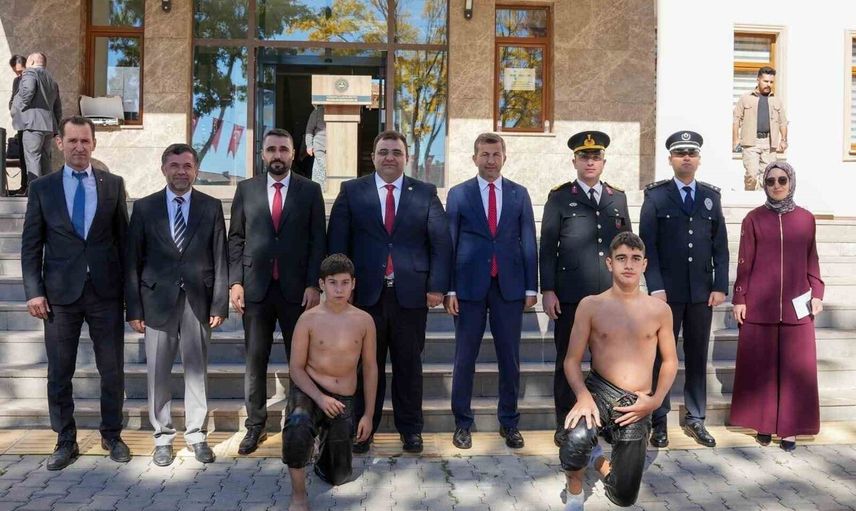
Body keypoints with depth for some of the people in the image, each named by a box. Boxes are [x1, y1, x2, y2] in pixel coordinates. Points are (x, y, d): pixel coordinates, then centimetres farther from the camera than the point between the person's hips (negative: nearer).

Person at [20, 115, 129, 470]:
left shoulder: (113, 184, 5)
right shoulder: (42, 188, 5)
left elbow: (124, 237, 6)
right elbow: (31, 245, 4)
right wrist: (34, 291, -5)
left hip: (106, 291, 0)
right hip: (60, 293, 0)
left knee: (112, 370, 7)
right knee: (59, 374, 8)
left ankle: (112, 435, 23)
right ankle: (66, 441, 23)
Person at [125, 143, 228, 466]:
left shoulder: (211, 207, 4)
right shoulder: (144, 207, 4)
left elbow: (220, 259, 3)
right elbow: (132, 261, 3)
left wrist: (220, 305, -2)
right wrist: (134, 308, -1)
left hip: (198, 301, 0)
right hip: (157, 301, 0)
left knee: (197, 370, 7)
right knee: (158, 373, 6)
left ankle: (197, 435, 20)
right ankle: (163, 437, 21)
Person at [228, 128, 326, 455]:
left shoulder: (310, 191, 4)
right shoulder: (246, 189, 8)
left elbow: (318, 241, 1)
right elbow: (236, 238, 8)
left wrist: (313, 284, -7)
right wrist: (235, 281, -1)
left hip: (296, 288, -1)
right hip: (256, 287, 1)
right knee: (255, 360, 7)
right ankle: (255, 426, 18)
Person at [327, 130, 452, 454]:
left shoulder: (426, 193, 7)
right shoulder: (351, 191, 6)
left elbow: (440, 242, 3)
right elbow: (337, 242, 3)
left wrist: (437, 286, -5)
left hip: (410, 293, 0)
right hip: (365, 293, 0)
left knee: (409, 364, 9)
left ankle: (410, 429, 23)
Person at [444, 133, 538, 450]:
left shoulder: (519, 194, 8)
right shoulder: (458, 194, 4)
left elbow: (528, 242, 7)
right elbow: (448, 243, 2)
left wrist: (531, 287, 2)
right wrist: (449, 289, -4)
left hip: (509, 286, 1)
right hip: (470, 285, -1)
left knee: (510, 358, 8)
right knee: (465, 358, 6)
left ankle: (509, 423, 22)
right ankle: (462, 423, 19)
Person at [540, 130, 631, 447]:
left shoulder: (618, 198, 13)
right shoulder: (560, 198, 4)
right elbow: (547, 247, 0)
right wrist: (548, 290, -6)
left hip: (612, 294, 3)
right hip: (570, 295, -2)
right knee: (567, 359, 5)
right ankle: (565, 423, 17)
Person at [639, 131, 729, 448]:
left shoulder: (711, 196, 10)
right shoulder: (655, 196, 1)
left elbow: (720, 245, 9)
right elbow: (647, 244, -5)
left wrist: (720, 286, 0)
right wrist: (655, 287, -12)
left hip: (702, 291, 3)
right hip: (667, 290, -3)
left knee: (698, 357, 10)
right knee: (662, 356, 4)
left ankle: (695, 420, 21)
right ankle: (659, 422, 14)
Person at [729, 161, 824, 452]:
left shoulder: (806, 219, 7)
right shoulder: (753, 219, 2)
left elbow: (812, 260, 11)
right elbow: (744, 262, 1)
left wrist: (817, 293, 3)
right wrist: (739, 299, -2)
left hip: (796, 306, 2)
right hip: (759, 305, -1)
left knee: (796, 367, 3)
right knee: (760, 365, 5)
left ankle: (790, 428, 13)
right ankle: (763, 423, 17)